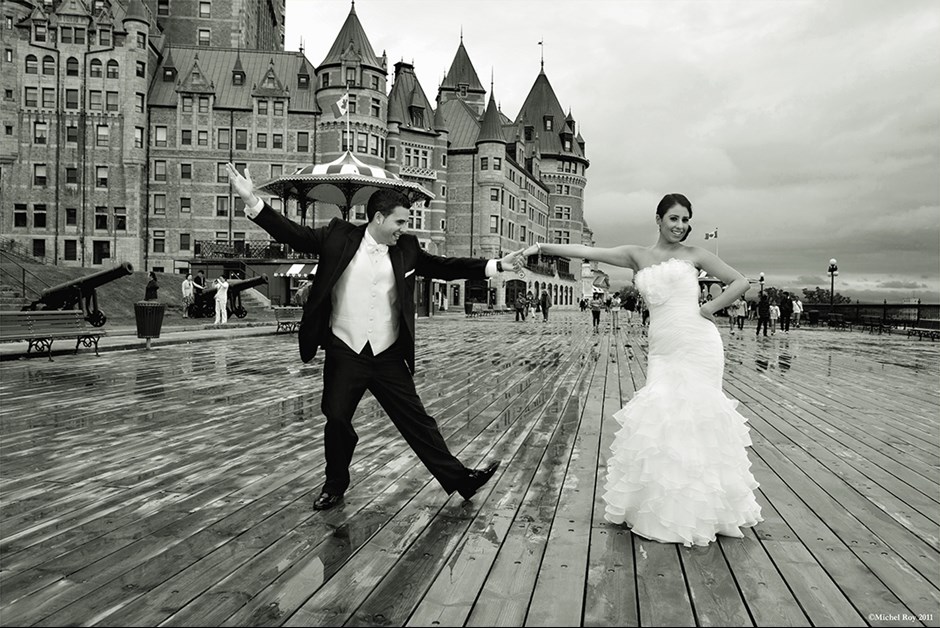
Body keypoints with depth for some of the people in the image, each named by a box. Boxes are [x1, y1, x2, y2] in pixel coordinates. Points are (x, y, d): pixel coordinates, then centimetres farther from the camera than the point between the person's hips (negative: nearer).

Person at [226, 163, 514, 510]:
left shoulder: (406, 249, 3)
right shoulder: (339, 237, -4)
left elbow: (445, 266, 7)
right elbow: (295, 234, -5)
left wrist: (496, 266, 2)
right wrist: (252, 201, -16)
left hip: (388, 356, 1)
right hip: (344, 353, -1)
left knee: (417, 420, 5)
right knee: (337, 421, 8)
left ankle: (459, 478, 14)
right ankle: (335, 485, 31)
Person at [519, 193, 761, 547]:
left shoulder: (694, 255, 8)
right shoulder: (638, 256, 12)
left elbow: (739, 282, 10)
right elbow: (587, 252, 5)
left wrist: (709, 309, -2)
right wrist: (543, 247, -2)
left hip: (698, 344, -2)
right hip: (662, 348, 2)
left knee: (694, 416, -4)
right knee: (661, 417, -5)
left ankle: (699, 507, 11)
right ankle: (666, 507, 11)